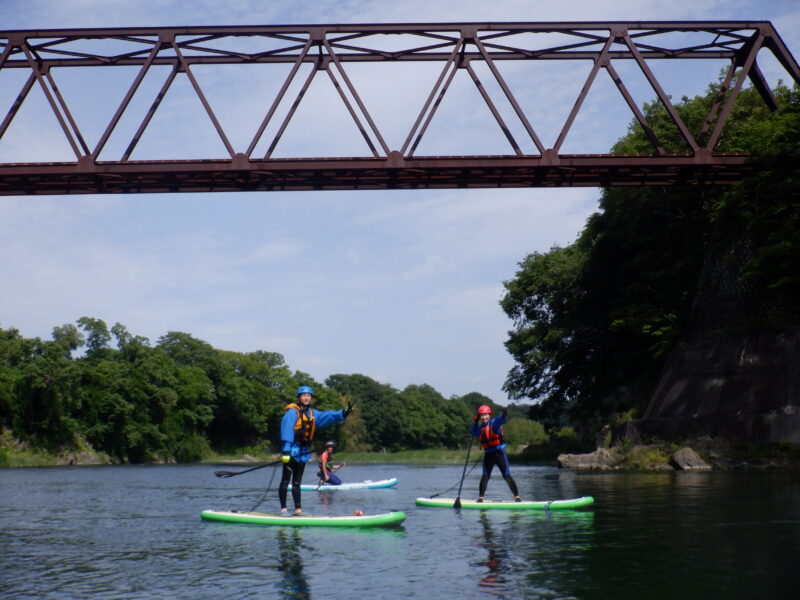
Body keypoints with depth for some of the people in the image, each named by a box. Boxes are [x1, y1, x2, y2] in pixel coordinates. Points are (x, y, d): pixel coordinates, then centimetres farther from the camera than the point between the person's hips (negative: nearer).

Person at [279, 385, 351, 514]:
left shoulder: (312, 413, 15)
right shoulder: (292, 412, -9)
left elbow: (327, 416, 6)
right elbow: (286, 430, -17)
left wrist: (342, 414, -9)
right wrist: (286, 450, -26)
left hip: (303, 453, 8)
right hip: (291, 450, -8)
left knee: (297, 483, 11)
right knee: (285, 481, -5)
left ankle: (298, 509, 13)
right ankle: (283, 508, -2)